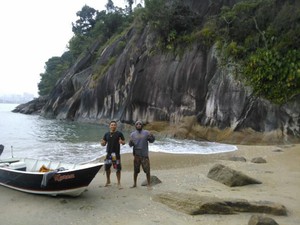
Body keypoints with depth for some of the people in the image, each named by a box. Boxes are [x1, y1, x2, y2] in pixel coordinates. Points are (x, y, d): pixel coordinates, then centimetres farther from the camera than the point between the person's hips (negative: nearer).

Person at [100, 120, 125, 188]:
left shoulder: (119, 133, 0)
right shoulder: (106, 134, 10)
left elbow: (124, 142, 1)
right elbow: (104, 143, 13)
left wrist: (121, 142, -22)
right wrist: (102, 143, -10)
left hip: (116, 153, -3)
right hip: (108, 153, 4)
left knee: (118, 168, -3)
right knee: (107, 167, 11)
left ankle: (119, 183, 9)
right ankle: (108, 181, 33)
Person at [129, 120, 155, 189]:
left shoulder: (146, 132, 4)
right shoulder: (133, 134, 8)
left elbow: (151, 141, 2)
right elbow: (130, 144, 5)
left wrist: (151, 136, -18)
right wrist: (131, 142, -18)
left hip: (145, 154, -1)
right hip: (136, 155, 1)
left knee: (147, 170, -2)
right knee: (135, 170, 9)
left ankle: (149, 184, 9)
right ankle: (134, 184, 22)